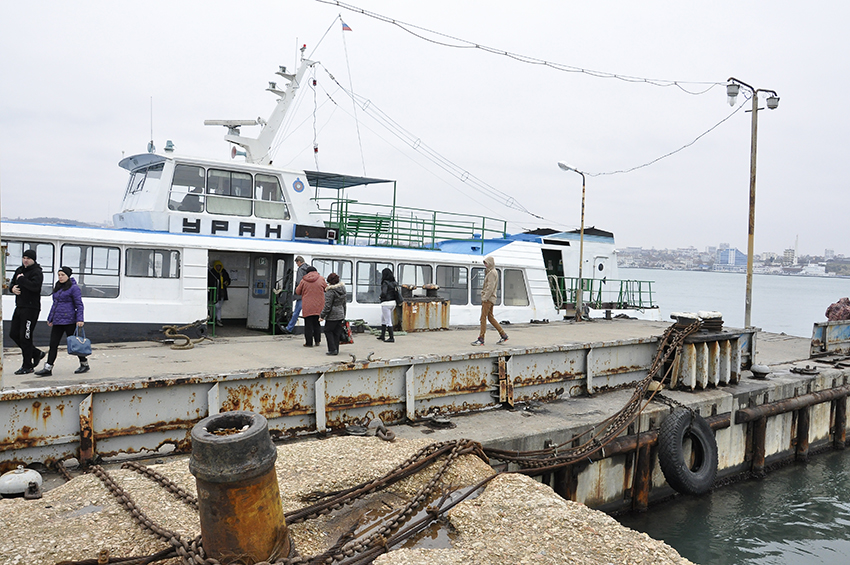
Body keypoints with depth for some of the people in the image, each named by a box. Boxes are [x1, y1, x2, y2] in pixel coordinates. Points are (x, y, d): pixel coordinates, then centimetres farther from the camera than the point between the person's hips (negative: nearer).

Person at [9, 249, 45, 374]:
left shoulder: (37, 272, -11)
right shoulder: (19, 270, 15)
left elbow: (35, 286, -27)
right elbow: (13, 283, 25)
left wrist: (21, 279, -17)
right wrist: (13, 288, 2)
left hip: (31, 308, -9)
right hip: (19, 307, 9)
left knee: (25, 337, -6)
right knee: (14, 334, 11)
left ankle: (27, 366, 4)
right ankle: (36, 353, 26)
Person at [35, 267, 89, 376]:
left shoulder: (74, 288, -7)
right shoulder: (57, 288, 15)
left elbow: (79, 305, -10)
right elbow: (54, 304, 24)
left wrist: (79, 320, -18)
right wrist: (50, 318, 23)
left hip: (69, 321, -7)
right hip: (57, 321, 7)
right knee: (53, 344, 3)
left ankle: (85, 364, 16)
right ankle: (48, 368, 4)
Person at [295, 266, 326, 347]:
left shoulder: (303, 280, -3)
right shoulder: (321, 279, -2)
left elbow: (298, 292, 7)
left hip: (307, 307, -2)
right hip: (318, 307, 2)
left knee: (308, 325, 3)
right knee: (317, 324, 15)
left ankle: (309, 343, 3)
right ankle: (317, 341, 19)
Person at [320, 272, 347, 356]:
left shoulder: (331, 291, -17)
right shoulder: (342, 289, 9)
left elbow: (327, 305, -17)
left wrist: (322, 316, -10)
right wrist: (344, 316, 26)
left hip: (332, 315, -8)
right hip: (341, 314, 8)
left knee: (328, 331, 4)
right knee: (337, 333, 13)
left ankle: (332, 350, -1)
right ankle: (336, 350, 16)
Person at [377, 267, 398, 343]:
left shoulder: (385, 283, -15)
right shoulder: (394, 283, 7)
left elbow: (384, 293, -23)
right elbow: (396, 292, 11)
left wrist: (381, 296, -3)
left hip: (386, 303, -8)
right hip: (393, 302, 8)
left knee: (388, 321, -3)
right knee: (383, 319, 22)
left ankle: (391, 338, -2)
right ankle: (382, 335, 28)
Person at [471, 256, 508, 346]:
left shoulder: (492, 273, -11)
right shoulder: (489, 272, 21)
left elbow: (490, 287, -19)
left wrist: (484, 298, -20)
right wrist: (484, 298, 18)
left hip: (489, 299, -10)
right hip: (488, 298, 10)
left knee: (483, 317, -11)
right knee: (490, 317, 12)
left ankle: (481, 339, -11)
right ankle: (503, 335, 16)